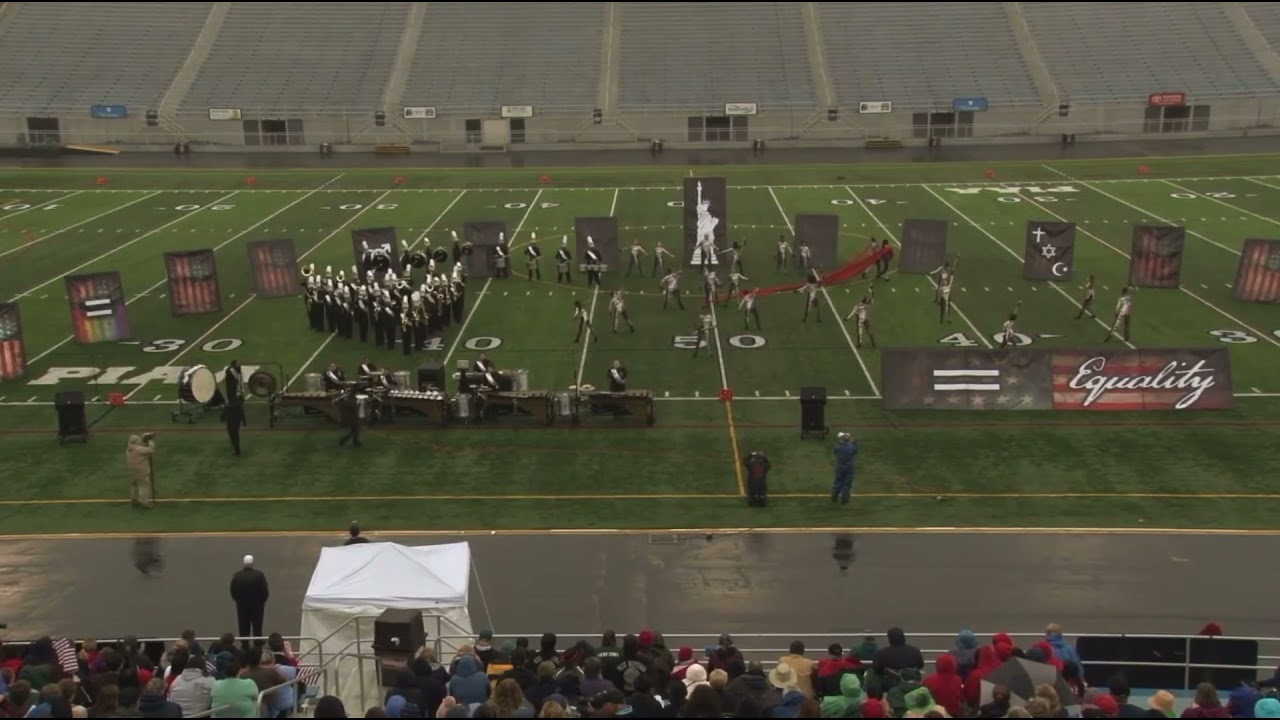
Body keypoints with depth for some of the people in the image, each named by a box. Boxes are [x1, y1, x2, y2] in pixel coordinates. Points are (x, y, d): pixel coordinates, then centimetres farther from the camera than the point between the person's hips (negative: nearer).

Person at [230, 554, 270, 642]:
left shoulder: (237, 575, -12)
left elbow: (233, 591, -4)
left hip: (242, 605, 1)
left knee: (244, 630, 13)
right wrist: (262, 600, 5)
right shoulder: (259, 574, -19)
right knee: (257, 629, 12)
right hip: (257, 605, -1)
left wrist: (238, 600, 13)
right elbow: (265, 591, -15)